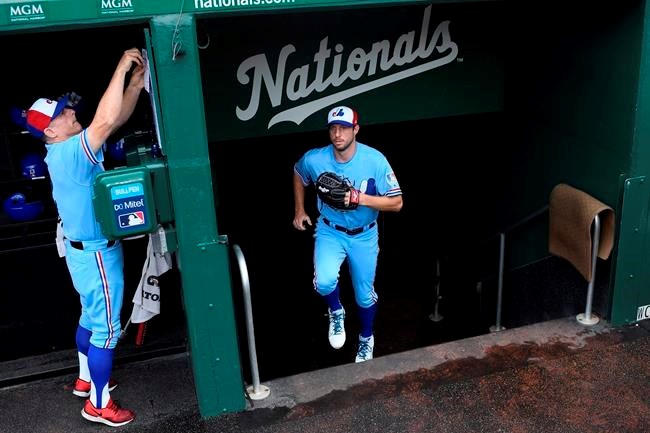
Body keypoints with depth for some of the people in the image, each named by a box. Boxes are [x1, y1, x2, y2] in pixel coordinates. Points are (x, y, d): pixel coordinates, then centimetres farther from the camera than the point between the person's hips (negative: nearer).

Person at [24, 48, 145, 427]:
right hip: (96, 254, -10)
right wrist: (121, 69, -31)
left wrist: (136, 82, -5)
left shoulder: (68, 150, 5)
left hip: (87, 249, 10)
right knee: (107, 328, 1)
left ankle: (86, 379, 41)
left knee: (91, 318, 24)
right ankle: (98, 404, 13)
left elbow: (117, 120, 5)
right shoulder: (68, 154, -24)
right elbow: (105, 121, -38)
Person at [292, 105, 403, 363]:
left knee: (364, 294, 14)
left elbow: (396, 203, -19)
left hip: (364, 236, 0)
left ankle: (366, 340, 43)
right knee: (324, 282, -26)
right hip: (329, 232, 0)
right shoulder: (314, 159, -17)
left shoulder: (375, 160, -22)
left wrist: (360, 198, -31)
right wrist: (299, 211, 8)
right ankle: (336, 313, 10)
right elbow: (298, 176, 8)